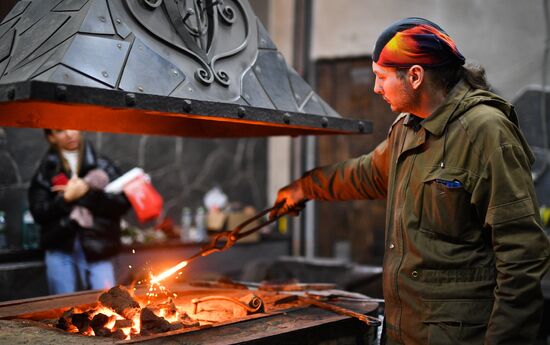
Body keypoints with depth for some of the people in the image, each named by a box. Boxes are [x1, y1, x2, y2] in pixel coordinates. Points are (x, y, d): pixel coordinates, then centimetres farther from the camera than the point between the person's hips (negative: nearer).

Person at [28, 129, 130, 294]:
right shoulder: (45, 172, 8)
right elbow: (39, 213, 1)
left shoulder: (102, 166, 5)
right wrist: (66, 198, -12)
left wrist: (87, 194, -11)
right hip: (61, 251, 1)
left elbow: (122, 203, -4)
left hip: (97, 250, -1)